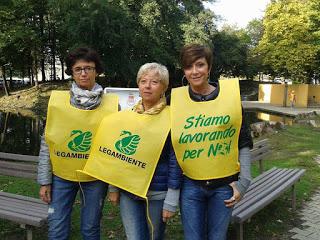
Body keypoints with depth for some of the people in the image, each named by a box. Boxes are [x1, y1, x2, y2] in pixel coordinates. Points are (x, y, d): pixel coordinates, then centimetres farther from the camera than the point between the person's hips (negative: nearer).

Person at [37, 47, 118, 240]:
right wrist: (45, 181, 1)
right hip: (62, 176, 1)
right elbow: (46, 144, 0)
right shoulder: (57, 101, -5)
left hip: (96, 177, -1)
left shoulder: (112, 104, -8)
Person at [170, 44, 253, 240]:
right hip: (190, 185, 0)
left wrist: (243, 182, -2)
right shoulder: (175, 99, -5)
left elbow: (244, 143, 2)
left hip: (224, 185, 0)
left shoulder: (231, 94, -4)